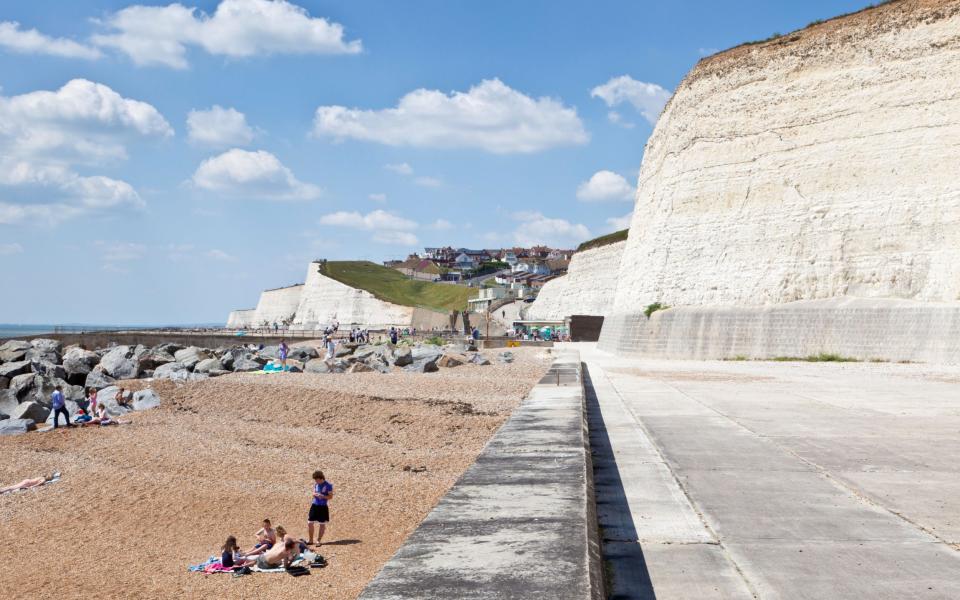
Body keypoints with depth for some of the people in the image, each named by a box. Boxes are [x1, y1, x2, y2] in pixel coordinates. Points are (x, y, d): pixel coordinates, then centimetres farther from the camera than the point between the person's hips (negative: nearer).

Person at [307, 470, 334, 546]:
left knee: (322, 524, 4)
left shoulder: (328, 485, -11)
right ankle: (310, 540, 17)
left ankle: (318, 541, 14)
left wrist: (323, 496, -25)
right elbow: (314, 493, 14)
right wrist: (315, 494, -10)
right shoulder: (316, 484, 6)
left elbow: (330, 496, -9)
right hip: (314, 505, 5)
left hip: (323, 507, -5)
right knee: (310, 523, 4)